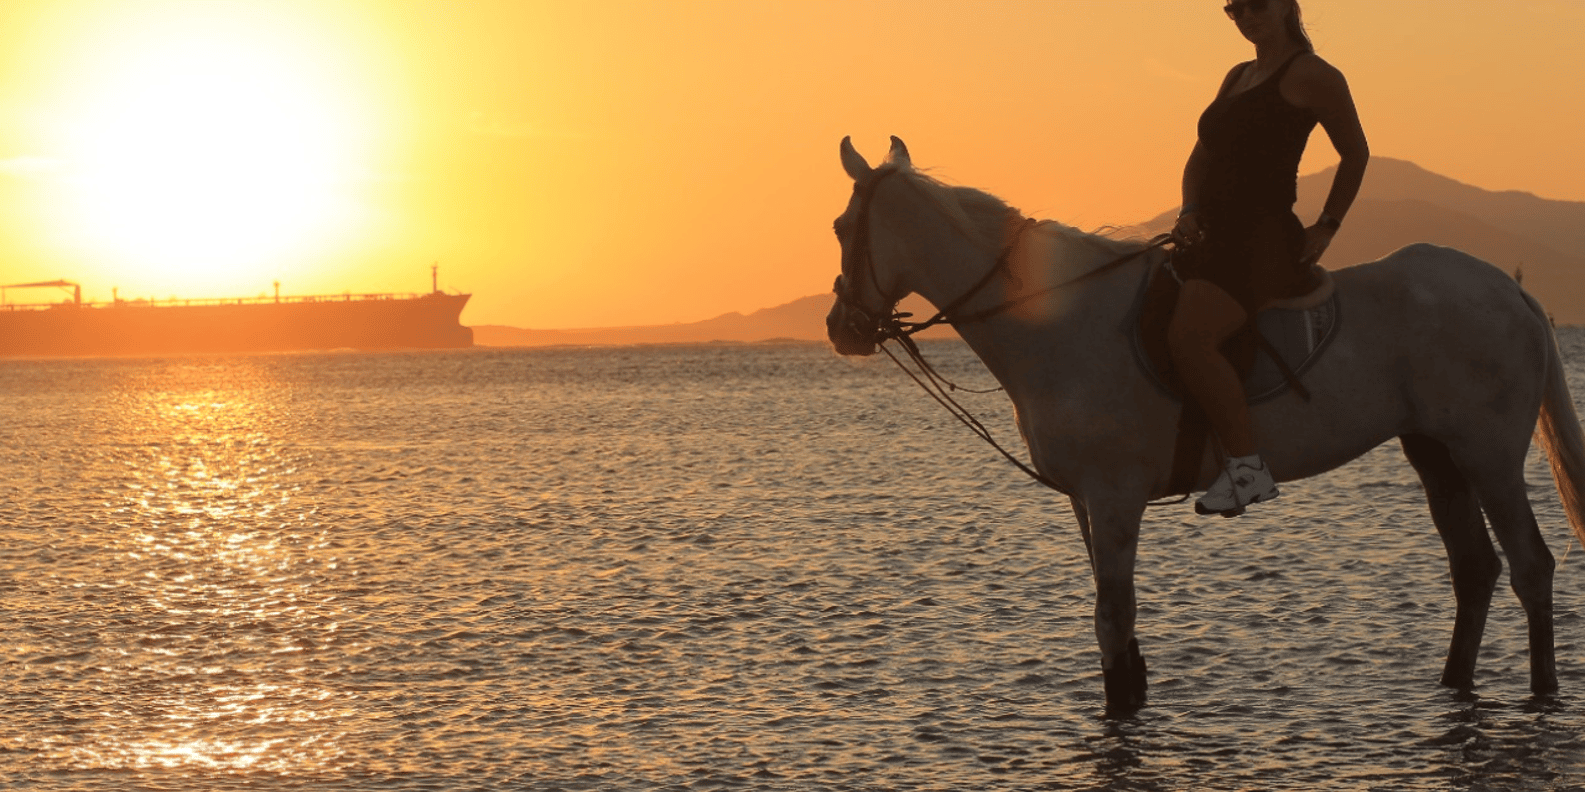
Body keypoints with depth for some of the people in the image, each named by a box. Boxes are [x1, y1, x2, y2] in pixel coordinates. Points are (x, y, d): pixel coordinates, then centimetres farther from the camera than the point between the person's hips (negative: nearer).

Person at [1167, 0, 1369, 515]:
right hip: (1215, 240, 10)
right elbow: (1202, 156, 22)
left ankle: (1247, 466, -26)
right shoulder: (1238, 78, 21)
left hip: (1265, 243, -10)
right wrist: (1189, 213, 4)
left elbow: (1355, 153, 2)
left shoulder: (1311, 75, -3)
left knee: (1188, 337, -31)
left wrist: (1326, 228, -1)